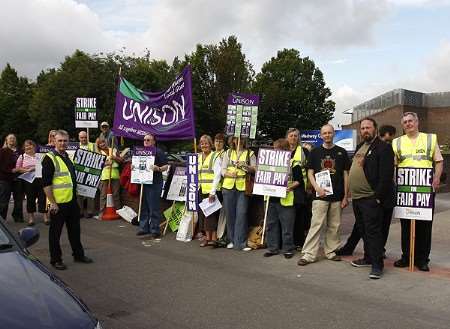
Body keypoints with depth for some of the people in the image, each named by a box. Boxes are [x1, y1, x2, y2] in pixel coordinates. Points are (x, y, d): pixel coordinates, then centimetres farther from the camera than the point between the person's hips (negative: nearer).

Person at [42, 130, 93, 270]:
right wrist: (52, 203, -19)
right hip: (58, 203, -8)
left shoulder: (69, 157, 14)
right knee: (55, 232, 4)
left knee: (75, 229, 17)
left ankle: (78, 254, 29)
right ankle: (55, 259, 15)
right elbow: (46, 183, -16)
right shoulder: (49, 158, -12)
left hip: (72, 201, 8)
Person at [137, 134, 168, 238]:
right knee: (143, 207, 11)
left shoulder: (158, 152, -3)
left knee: (154, 208, -4)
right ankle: (144, 228, 19)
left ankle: (155, 230, 2)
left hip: (155, 183, -7)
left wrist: (158, 168, -24)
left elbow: (166, 166, -6)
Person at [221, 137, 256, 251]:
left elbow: (255, 169, 2)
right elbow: (223, 170, 8)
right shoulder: (228, 153, 14)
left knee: (241, 214, -8)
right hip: (228, 186, 2)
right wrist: (229, 174, -13)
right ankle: (231, 240, 19)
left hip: (243, 187, -2)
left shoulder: (250, 153, 9)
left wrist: (247, 167, -18)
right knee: (230, 214, 6)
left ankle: (240, 242, -3)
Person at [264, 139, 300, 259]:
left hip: (286, 198, -6)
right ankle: (273, 248, 21)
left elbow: (299, 181, -5)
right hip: (271, 198, 6)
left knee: (287, 226, 1)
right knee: (271, 224, 11)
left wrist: (290, 187, -19)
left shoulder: (294, 163, -3)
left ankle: (288, 249, 12)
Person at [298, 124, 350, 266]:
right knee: (316, 225, -6)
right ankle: (308, 254, -4)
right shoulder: (315, 152, 7)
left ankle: (331, 251, 21)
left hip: (337, 195, 2)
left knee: (334, 226, 8)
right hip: (320, 195, -1)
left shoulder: (341, 152, 8)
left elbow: (346, 175, 7)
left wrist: (346, 196, 2)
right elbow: (310, 173, 5)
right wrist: (317, 187, -12)